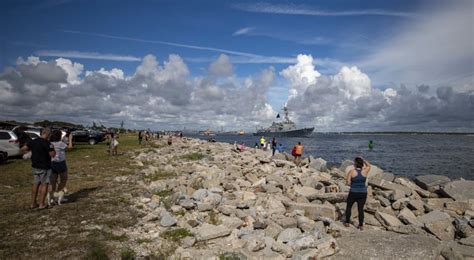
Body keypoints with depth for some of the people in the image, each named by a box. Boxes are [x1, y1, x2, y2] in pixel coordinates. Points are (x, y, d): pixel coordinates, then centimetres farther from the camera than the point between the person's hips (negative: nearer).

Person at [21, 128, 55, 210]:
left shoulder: (33, 141, 2)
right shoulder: (47, 143, -18)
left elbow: (23, 149, 4)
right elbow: (53, 155, -16)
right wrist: (52, 148, 0)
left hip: (35, 166, 7)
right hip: (44, 167, -7)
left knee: (36, 184, 16)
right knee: (44, 185, 3)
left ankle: (33, 203, 21)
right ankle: (41, 204, 5)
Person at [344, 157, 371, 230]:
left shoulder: (351, 171, -11)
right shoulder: (365, 171, -4)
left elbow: (347, 182, -9)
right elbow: (369, 165, 18)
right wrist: (363, 159, 12)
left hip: (353, 193, -2)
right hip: (363, 193, 2)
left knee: (349, 206, 17)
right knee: (361, 209, 10)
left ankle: (347, 222, 23)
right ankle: (361, 225, 10)